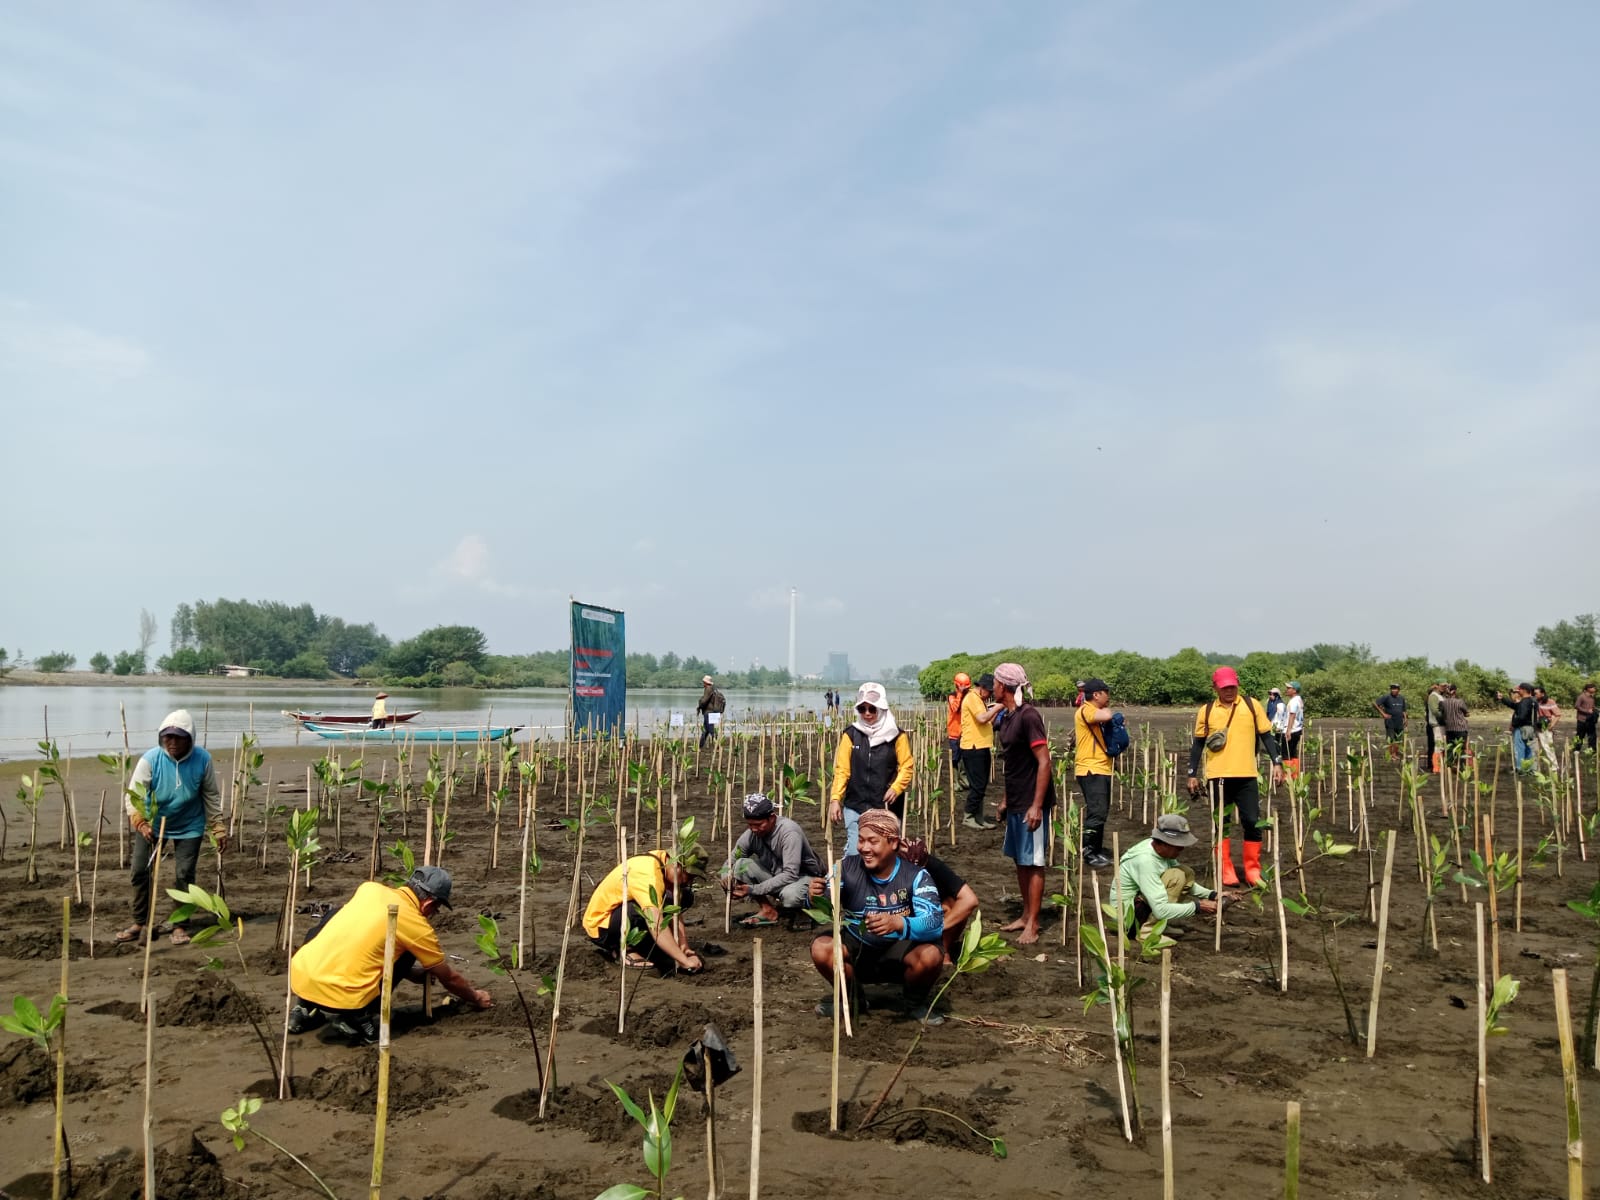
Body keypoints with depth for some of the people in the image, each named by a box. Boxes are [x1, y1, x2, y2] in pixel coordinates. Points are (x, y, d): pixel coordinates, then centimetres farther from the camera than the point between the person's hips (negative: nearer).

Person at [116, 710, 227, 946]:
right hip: (152, 824, 1)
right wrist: (141, 824, -35)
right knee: (140, 872, 3)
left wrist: (218, 828, -3)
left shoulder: (202, 759, -18)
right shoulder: (150, 759, -22)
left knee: (184, 875, -3)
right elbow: (133, 795, -20)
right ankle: (139, 923, 20)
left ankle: (180, 925, 10)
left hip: (189, 827, -1)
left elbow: (211, 796, -5)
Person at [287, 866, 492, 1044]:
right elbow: (449, 978, 16)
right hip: (342, 998, -6)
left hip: (298, 976, 6)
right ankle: (354, 1018, 1)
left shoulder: (370, 888, 14)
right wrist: (476, 998, 36)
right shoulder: (417, 925, 1)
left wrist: (420, 973, 41)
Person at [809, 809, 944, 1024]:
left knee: (931, 955, -32)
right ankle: (850, 997, 5)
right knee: (821, 948, -27)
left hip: (900, 952, -1)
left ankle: (916, 1003, 3)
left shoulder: (915, 875, -16)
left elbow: (935, 923, -28)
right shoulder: (847, 868, -11)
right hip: (856, 950, 2)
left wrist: (898, 923, -48)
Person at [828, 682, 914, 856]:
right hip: (855, 807, 0)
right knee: (854, 854, -7)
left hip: (886, 807, 0)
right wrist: (835, 799, -9)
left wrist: (896, 788, -16)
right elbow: (842, 770, 0)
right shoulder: (851, 734, 2)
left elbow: (907, 767, 0)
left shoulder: (896, 735, 0)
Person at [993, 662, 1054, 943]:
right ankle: (1026, 915, 26)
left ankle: (1032, 924, 8)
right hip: (1016, 801, 9)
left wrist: (1037, 805, -23)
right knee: (1019, 859, 15)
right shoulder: (1009, 716, 9)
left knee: (1032, 862, 0)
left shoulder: (1028, 716, -19)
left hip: (1031, 803, -9)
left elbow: (1044, 762, -21)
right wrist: (1007, 799, 20)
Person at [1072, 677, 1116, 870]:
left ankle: (1097, 851, 21)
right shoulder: (1085, 710, -14)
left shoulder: (1097, 712, 18)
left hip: (1101, 769, 10)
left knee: (1101, 812, 14)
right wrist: (1107, 708, -8)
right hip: (1091, 770, -10)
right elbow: (1107, 716, -31)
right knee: (1097, 812, -13)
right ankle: (1088, 854, -9)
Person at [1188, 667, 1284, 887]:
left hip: (1246, 776, 0)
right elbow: (1198, 743, 8)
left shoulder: (1252, 706, 3)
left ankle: (1253, 871, 12)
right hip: (1218, 776, 0)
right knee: (1221, 824, 6)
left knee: (1252, 822, -1)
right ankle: (1226, 872, 15)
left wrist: (1277, 762, -3)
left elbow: (1266, 736, 6)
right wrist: (1192, 774, 5)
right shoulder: (1206, 711, 3)